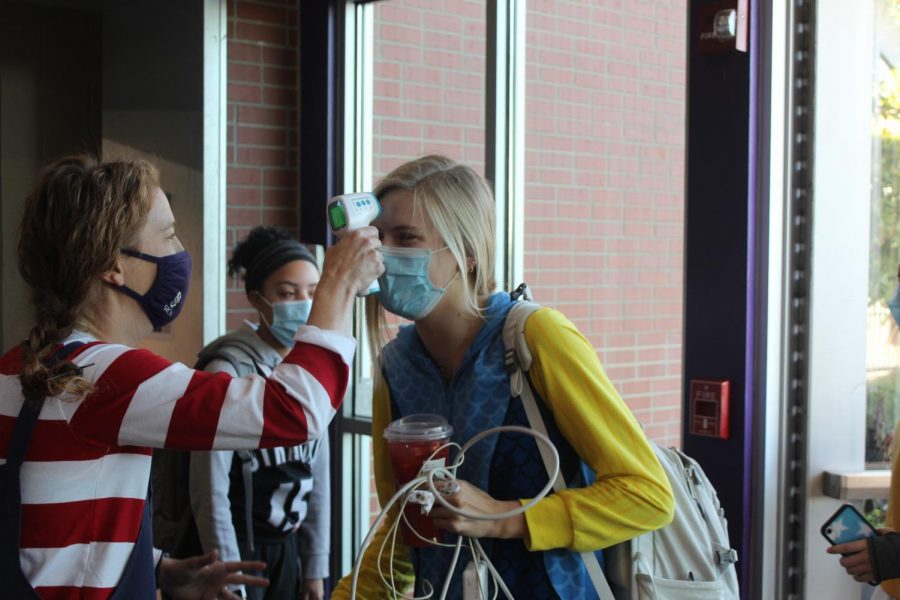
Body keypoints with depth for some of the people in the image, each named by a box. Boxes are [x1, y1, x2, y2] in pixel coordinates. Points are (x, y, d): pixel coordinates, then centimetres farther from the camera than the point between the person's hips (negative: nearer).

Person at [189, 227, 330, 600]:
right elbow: (210, 493, -17)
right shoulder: (229, 371, -17)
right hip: (238, 549, -6)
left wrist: (315, 567, 10)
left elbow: (317, 474, 9)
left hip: (288, 548, 6)